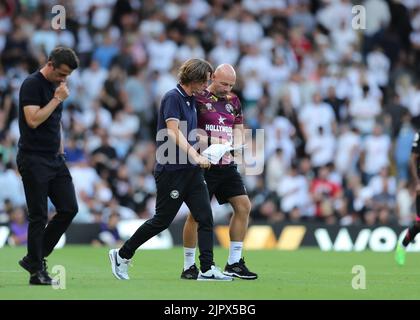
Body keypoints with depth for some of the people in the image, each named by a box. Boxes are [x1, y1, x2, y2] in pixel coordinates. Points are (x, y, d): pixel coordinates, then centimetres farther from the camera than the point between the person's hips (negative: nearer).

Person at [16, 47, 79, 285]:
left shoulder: (57, 86, 14)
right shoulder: (32, 85, -12)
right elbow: (33, 120, -22)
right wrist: (57, 99, -17)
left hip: (55, 159, 8)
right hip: (34, 160, -8)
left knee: (69, 208, 1)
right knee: (39, 216, -5)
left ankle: (35, 258, 12)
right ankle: (37, 271, 4)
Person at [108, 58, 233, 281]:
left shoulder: (191, 100, 14)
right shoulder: (172, 97, -12)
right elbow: (174, 132, -23)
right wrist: (195, 156, -32)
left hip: (191, 170, 8)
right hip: (171, 169, -8)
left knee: (205, 217, -3)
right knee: (162, 220, -1)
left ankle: (207, 269, -4)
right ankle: (121, 255, 14)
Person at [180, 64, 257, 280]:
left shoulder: (233, 101, 13)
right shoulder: (198, 98, -8)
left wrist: (237, 146, -2)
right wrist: (210, 140, -22)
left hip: (227, 165, 7)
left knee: (243, 206, 0)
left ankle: (234, 263, 8)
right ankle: (189, 266, 3)